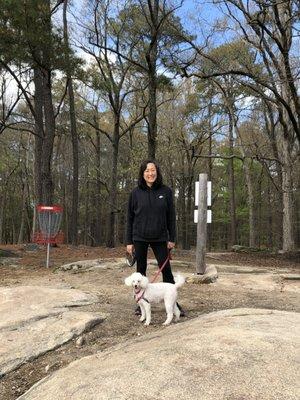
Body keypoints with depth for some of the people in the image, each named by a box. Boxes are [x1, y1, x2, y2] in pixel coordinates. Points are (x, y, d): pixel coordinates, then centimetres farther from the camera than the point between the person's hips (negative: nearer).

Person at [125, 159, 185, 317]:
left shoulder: (166, 191, -1)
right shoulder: (136, 193, -1)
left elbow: (171, 216, 3)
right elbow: (130, 218, 2)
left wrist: (172, 238, 0)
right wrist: (129, 241, 0)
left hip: (159, 238, 0)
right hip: (140, 238, 1)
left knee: (166, 270, 2)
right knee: (141, 271, 9)